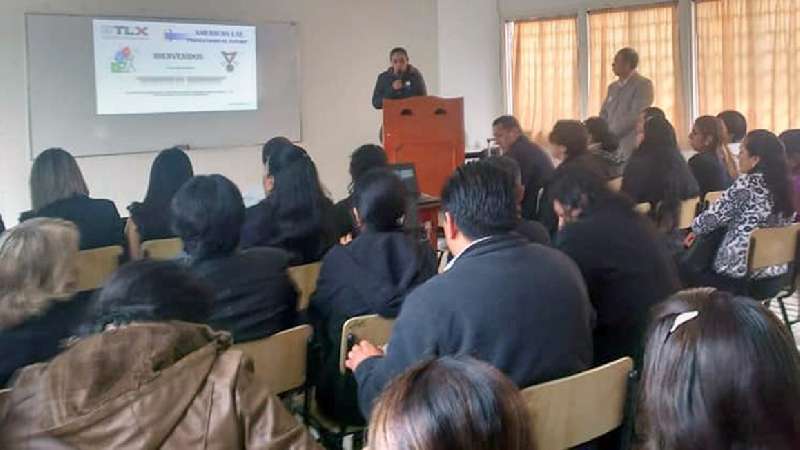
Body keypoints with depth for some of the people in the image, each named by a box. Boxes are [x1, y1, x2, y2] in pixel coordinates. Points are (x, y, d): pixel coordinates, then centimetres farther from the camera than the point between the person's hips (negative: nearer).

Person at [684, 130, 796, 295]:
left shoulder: (747, 184, -17)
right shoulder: (784, 186, 4)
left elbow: (715, 215, -10)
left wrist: (696, 229, 9)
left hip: (741, 276, -7)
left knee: (688, 271, 13)